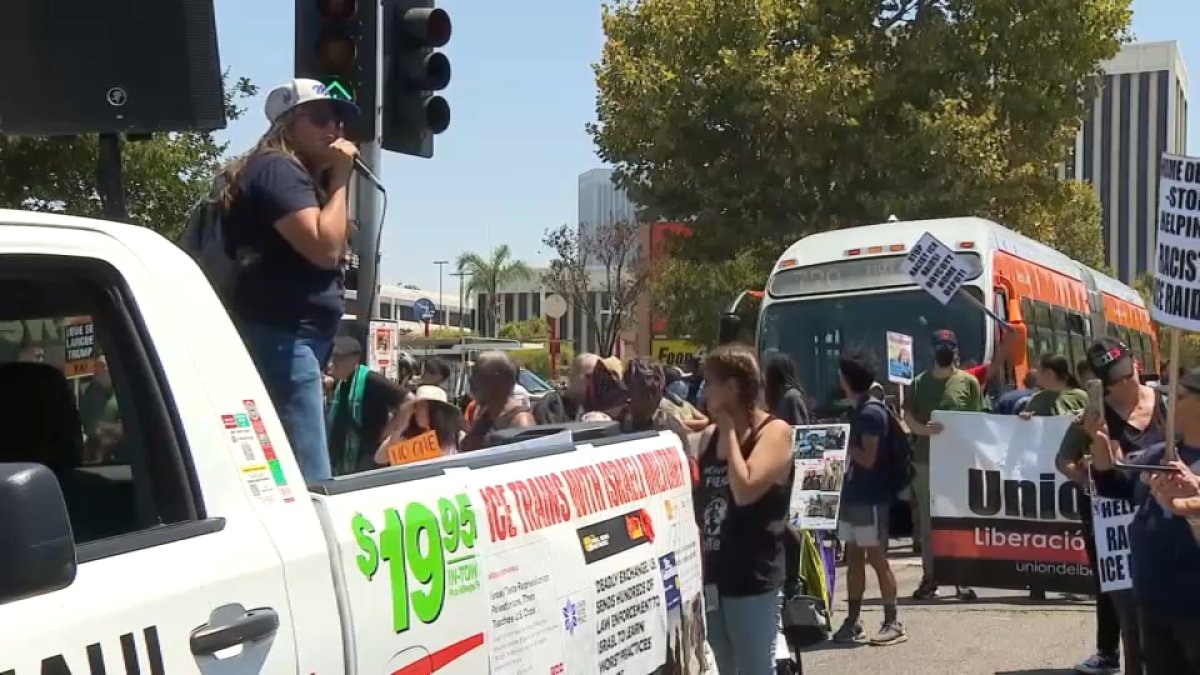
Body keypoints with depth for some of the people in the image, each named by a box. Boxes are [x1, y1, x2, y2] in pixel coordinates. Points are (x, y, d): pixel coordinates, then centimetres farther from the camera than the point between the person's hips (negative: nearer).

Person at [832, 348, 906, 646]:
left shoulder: (871, 413, -16)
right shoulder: (859, 410, 13)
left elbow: (868, 458, -20)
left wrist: (845, 445, -10)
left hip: (870, 498, -9)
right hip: (854, 495, 9)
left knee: (876, 558, -5)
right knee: (853, 557, 11)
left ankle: (893, 623, 2)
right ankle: (853, 620, 17)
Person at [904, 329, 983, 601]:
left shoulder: (968, 382, 4)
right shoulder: (920, 383, 9)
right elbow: (908, 417, 5)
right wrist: (924, 429, -16)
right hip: (926, 459, 2)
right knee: (927, 522, 4)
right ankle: (929, 578, 11)